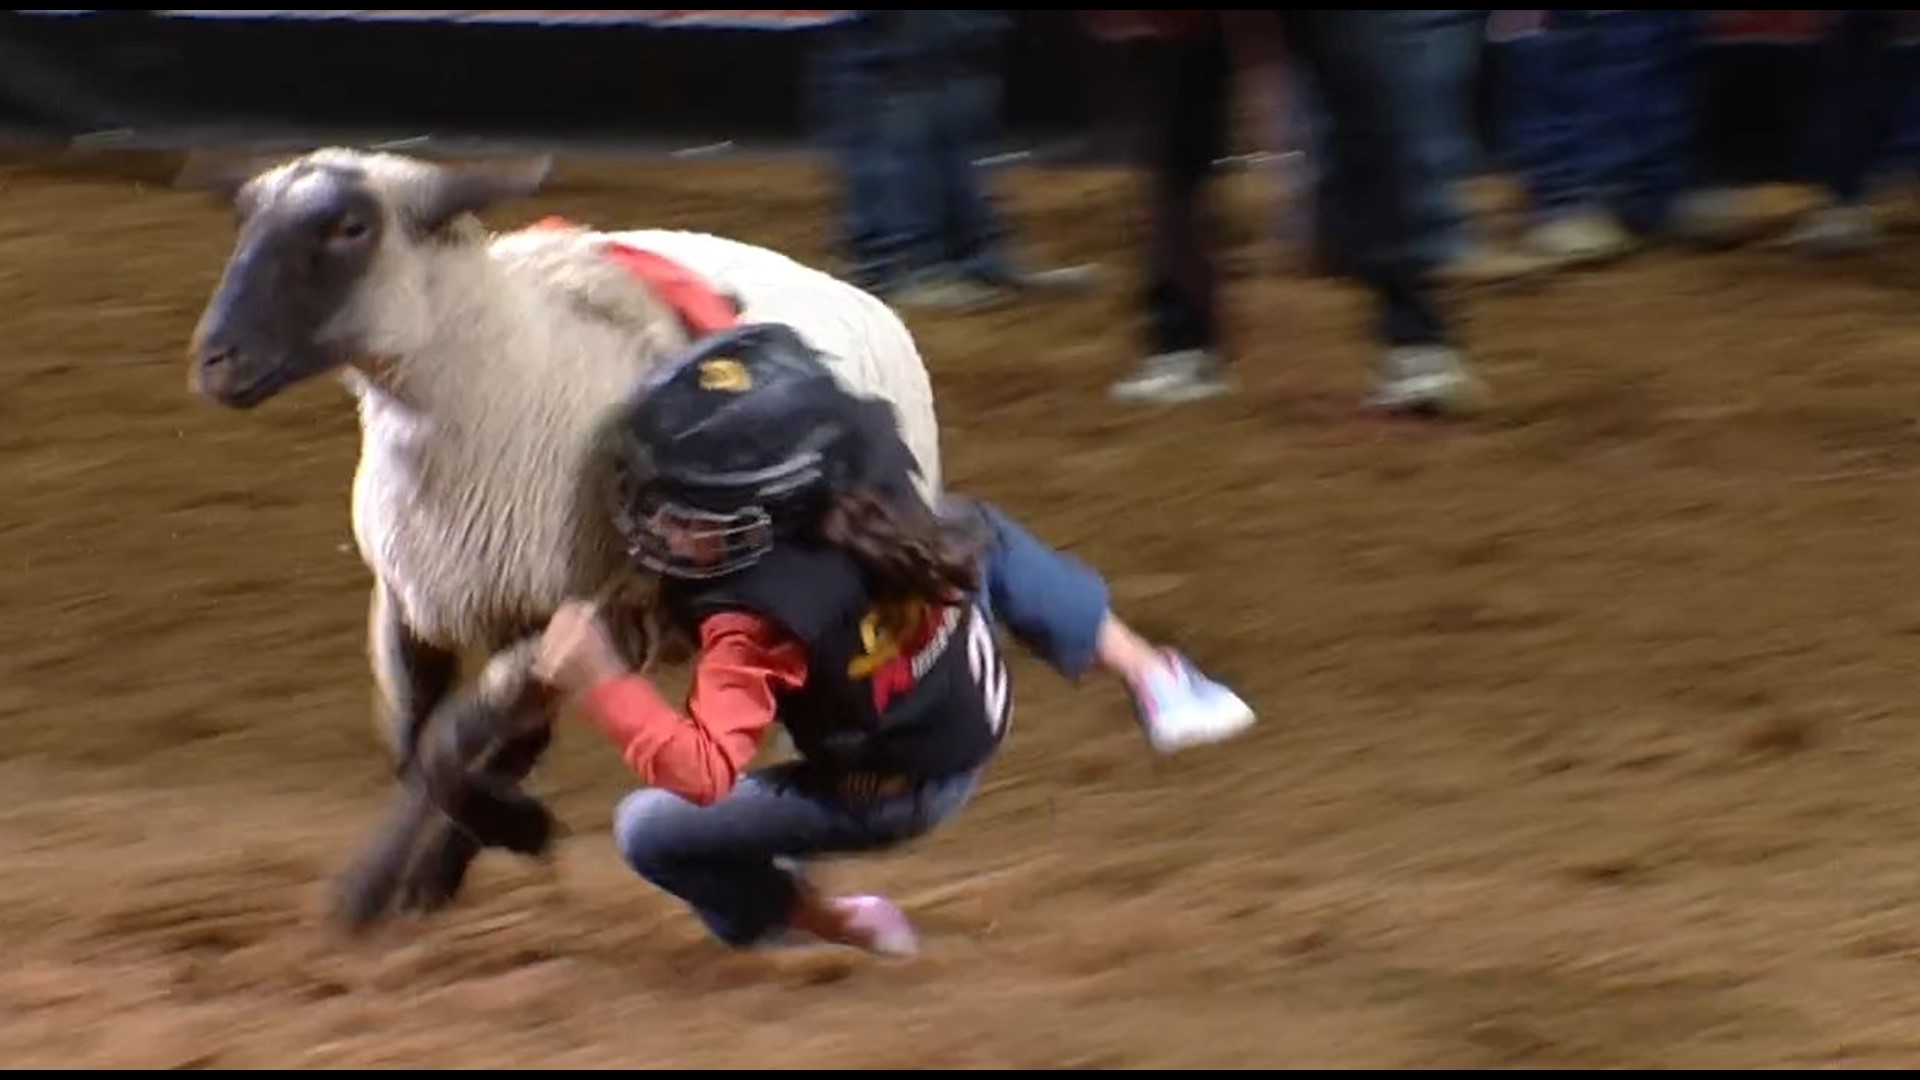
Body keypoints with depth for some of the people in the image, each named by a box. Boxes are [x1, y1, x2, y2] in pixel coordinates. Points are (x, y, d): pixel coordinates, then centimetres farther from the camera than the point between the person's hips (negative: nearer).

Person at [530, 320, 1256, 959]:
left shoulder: (754, 625, -39)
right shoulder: (871, 498, -22)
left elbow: (705, 771, -43)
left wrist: (602, 684, -46)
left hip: (892, 799, -6)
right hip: (979, 711, 6)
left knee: (650, 829, 2)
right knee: (982, 535, 30)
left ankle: (815, 921, 16)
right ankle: (1147, 674, 24)